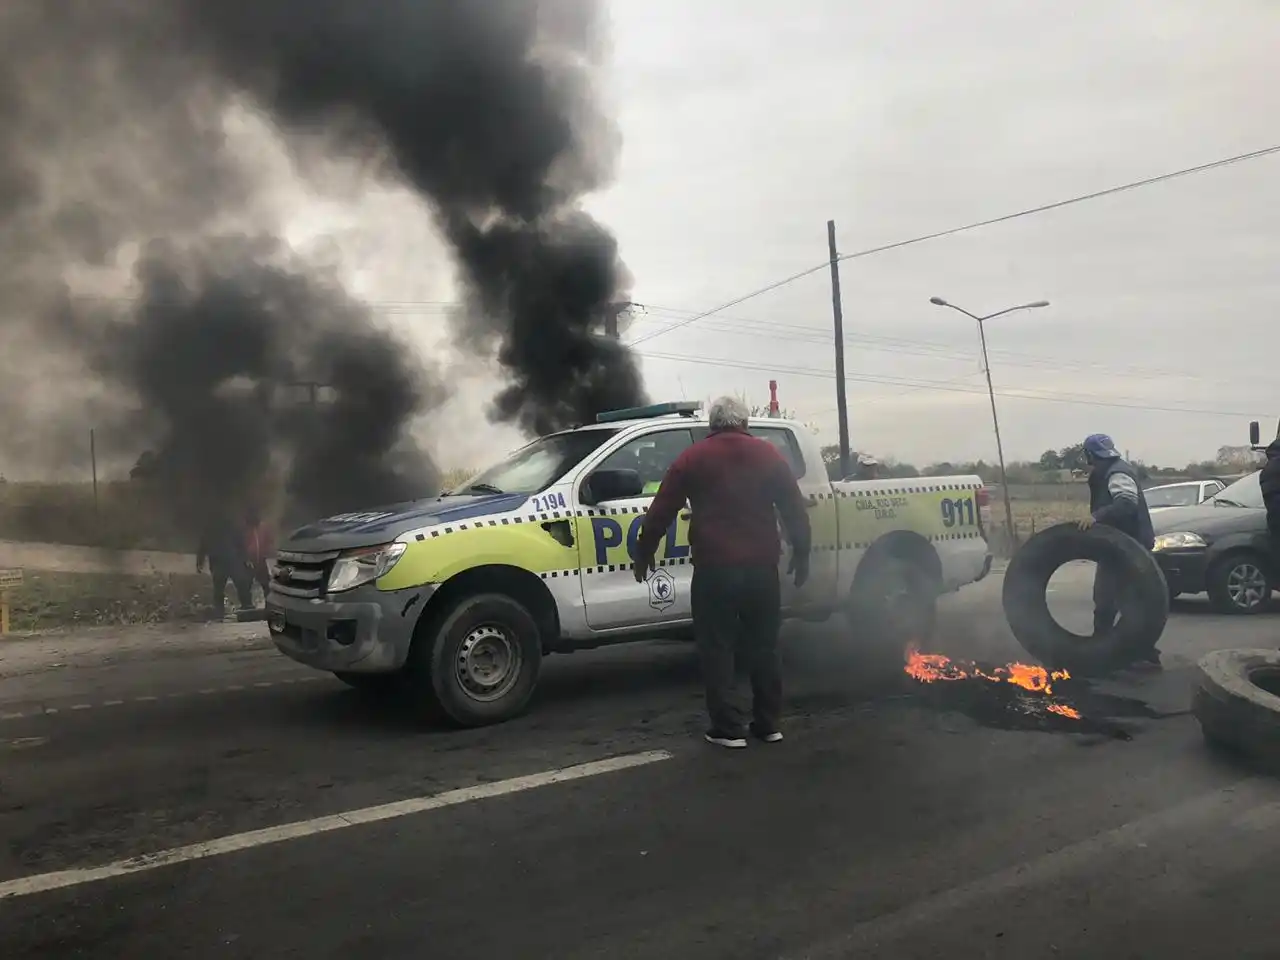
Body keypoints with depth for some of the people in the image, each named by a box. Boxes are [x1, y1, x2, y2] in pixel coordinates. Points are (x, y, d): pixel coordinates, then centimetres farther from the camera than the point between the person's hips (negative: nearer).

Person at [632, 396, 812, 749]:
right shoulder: (768, 454, 8)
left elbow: (661, 511, 5)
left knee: (718, 649, 6)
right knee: (764, 646, 15)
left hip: (714, 567, -2)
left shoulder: (693, 457, 4)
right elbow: (795, 510, 8)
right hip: (761, 566, 3)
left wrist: (643, 553, 14)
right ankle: (769, 723, 20)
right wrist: (801, 554, 18)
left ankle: (728, 728, 5)